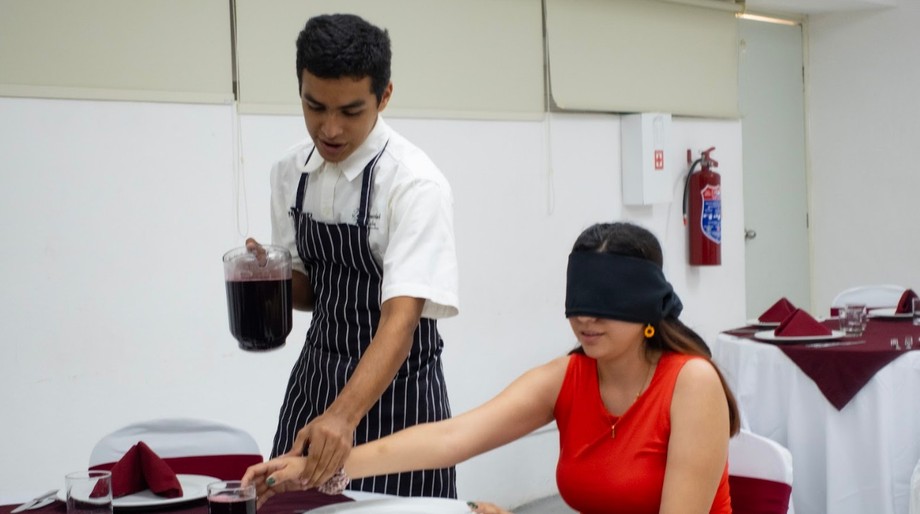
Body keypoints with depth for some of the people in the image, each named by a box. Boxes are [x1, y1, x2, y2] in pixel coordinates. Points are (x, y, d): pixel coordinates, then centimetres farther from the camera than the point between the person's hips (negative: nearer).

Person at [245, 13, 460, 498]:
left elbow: (401, 317, -30)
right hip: (314, 378, 6)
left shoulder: (415, 184, -21)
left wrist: (344, 416, -43)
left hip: (394, 389, -6)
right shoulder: (291, 171, -1)